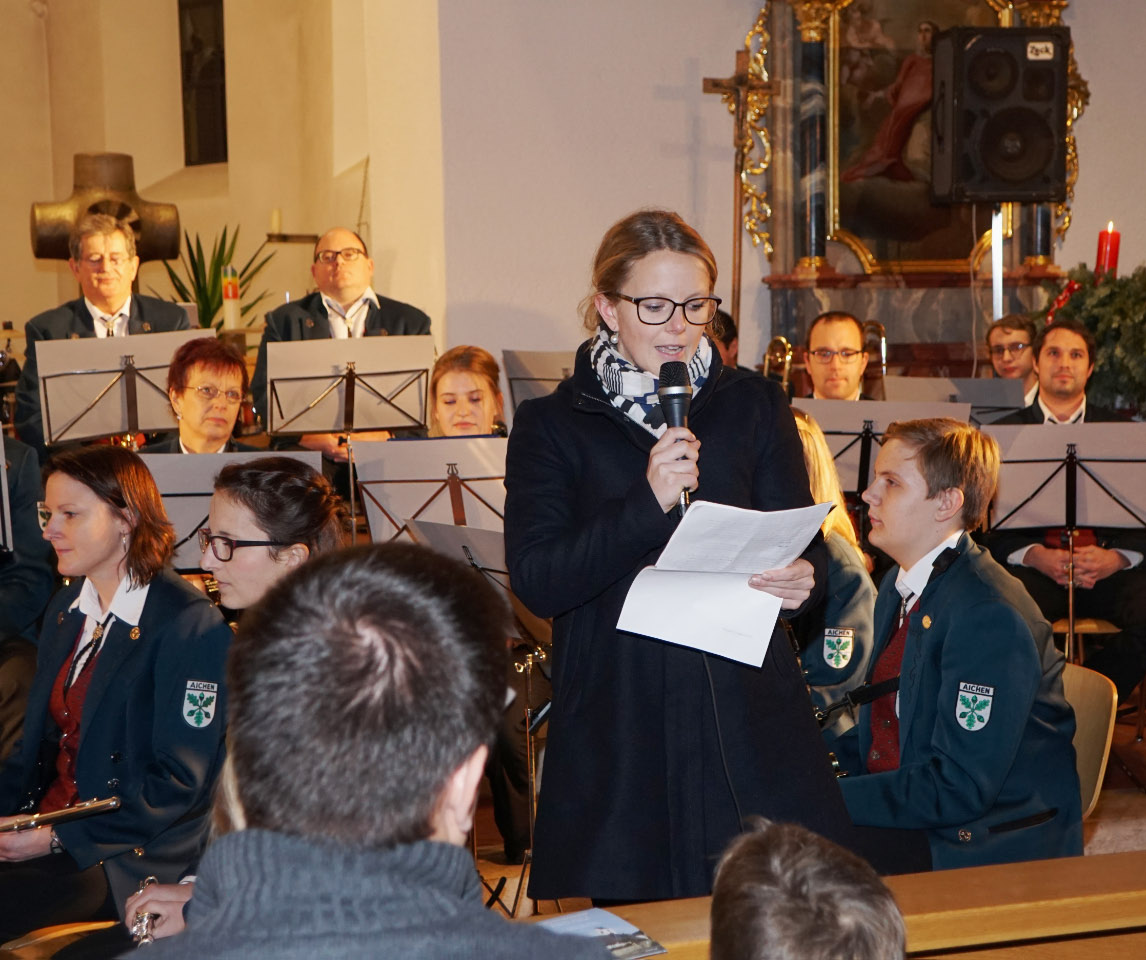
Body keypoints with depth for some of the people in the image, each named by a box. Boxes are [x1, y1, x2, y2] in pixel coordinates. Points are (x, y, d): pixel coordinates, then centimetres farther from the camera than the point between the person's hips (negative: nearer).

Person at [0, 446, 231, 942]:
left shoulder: (191, 624, -12)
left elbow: (178, 782, -14)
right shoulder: (66, 608, 14)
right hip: (45, 818, 7)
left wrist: (57, 839, -17)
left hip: (128, 858, -7)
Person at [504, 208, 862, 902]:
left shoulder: (755, 407, 11)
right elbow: (536, 582, -7)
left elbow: (807, 551, 8)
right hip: (616, 734, -1)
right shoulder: (552, 426, 5)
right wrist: (648, 502, -18)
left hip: (750, 723, 2)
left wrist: (803, 581, -16)